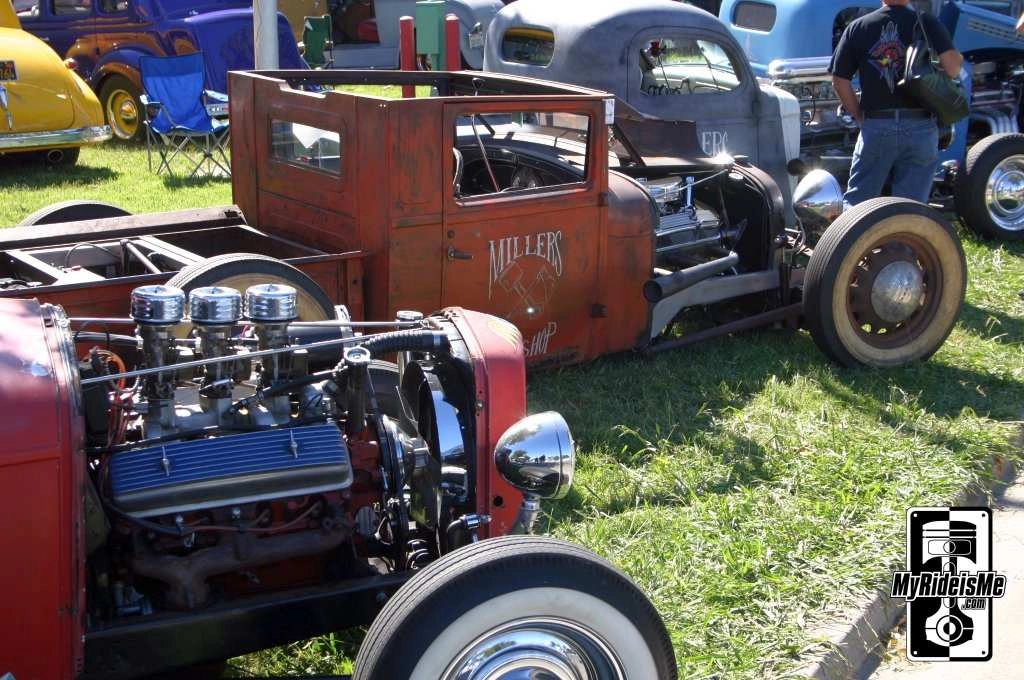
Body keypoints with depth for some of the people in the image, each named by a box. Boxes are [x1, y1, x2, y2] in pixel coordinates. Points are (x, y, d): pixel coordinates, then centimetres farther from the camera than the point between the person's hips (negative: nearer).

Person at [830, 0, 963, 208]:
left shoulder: (857, 27, 5)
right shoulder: (927, 23, -1)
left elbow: (840, 80, 3)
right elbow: (951, 63, -14)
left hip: (875, 126, 1)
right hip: (920, 128, -1)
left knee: (855, 201, 9)